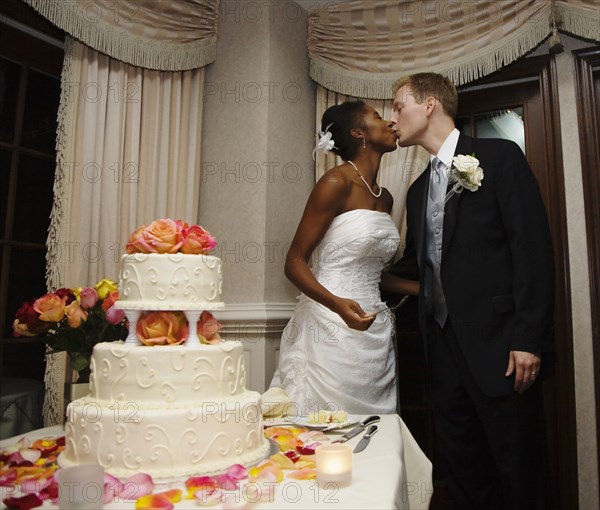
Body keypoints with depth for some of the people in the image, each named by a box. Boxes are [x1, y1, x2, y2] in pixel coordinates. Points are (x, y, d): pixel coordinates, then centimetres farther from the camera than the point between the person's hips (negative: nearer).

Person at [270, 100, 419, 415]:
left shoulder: (385, 198, 14)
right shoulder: (336, 183, -8)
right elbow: (294, 262, -10)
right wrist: (337, 304, -25)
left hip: (376, 333, 7)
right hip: (332, 328, -7)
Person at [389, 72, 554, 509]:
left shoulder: (500, 157, -3)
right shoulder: (418, 189, 17)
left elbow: (534, 247, -11)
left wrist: (529, 338, -16)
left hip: (497, 344, -6)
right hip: (444, 346, 6)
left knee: (518, 472, 6)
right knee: (461, 470, 15)